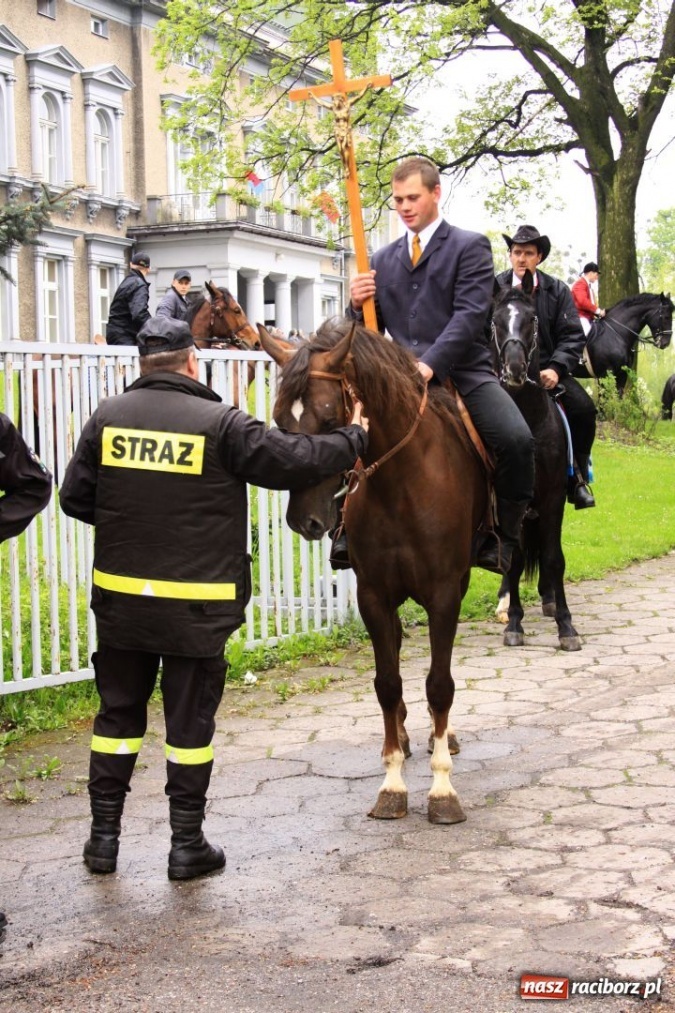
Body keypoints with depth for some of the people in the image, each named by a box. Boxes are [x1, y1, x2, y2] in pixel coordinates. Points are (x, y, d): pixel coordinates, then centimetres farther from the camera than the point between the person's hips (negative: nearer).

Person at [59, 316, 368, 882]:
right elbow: (293, 461, -10)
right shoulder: (221, 423, -12)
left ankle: (105, 835, 21)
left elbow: (76, 499, 4)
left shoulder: (108, 417, 0)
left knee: (118, 713, 15)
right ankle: (187, 844, 15)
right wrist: (352, 441, 7)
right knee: (190, 722, 7)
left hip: (119, 600, 4)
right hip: (196, 606, -3)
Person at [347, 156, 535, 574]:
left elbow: (470, 315, -12)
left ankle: (504, 536, -8)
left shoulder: (470, 246, 2)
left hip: (462, 373, -4)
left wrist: (430, 365, -25)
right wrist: (359, 305, -8)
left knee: (517, 440, -27)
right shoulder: (384, 260, 17)